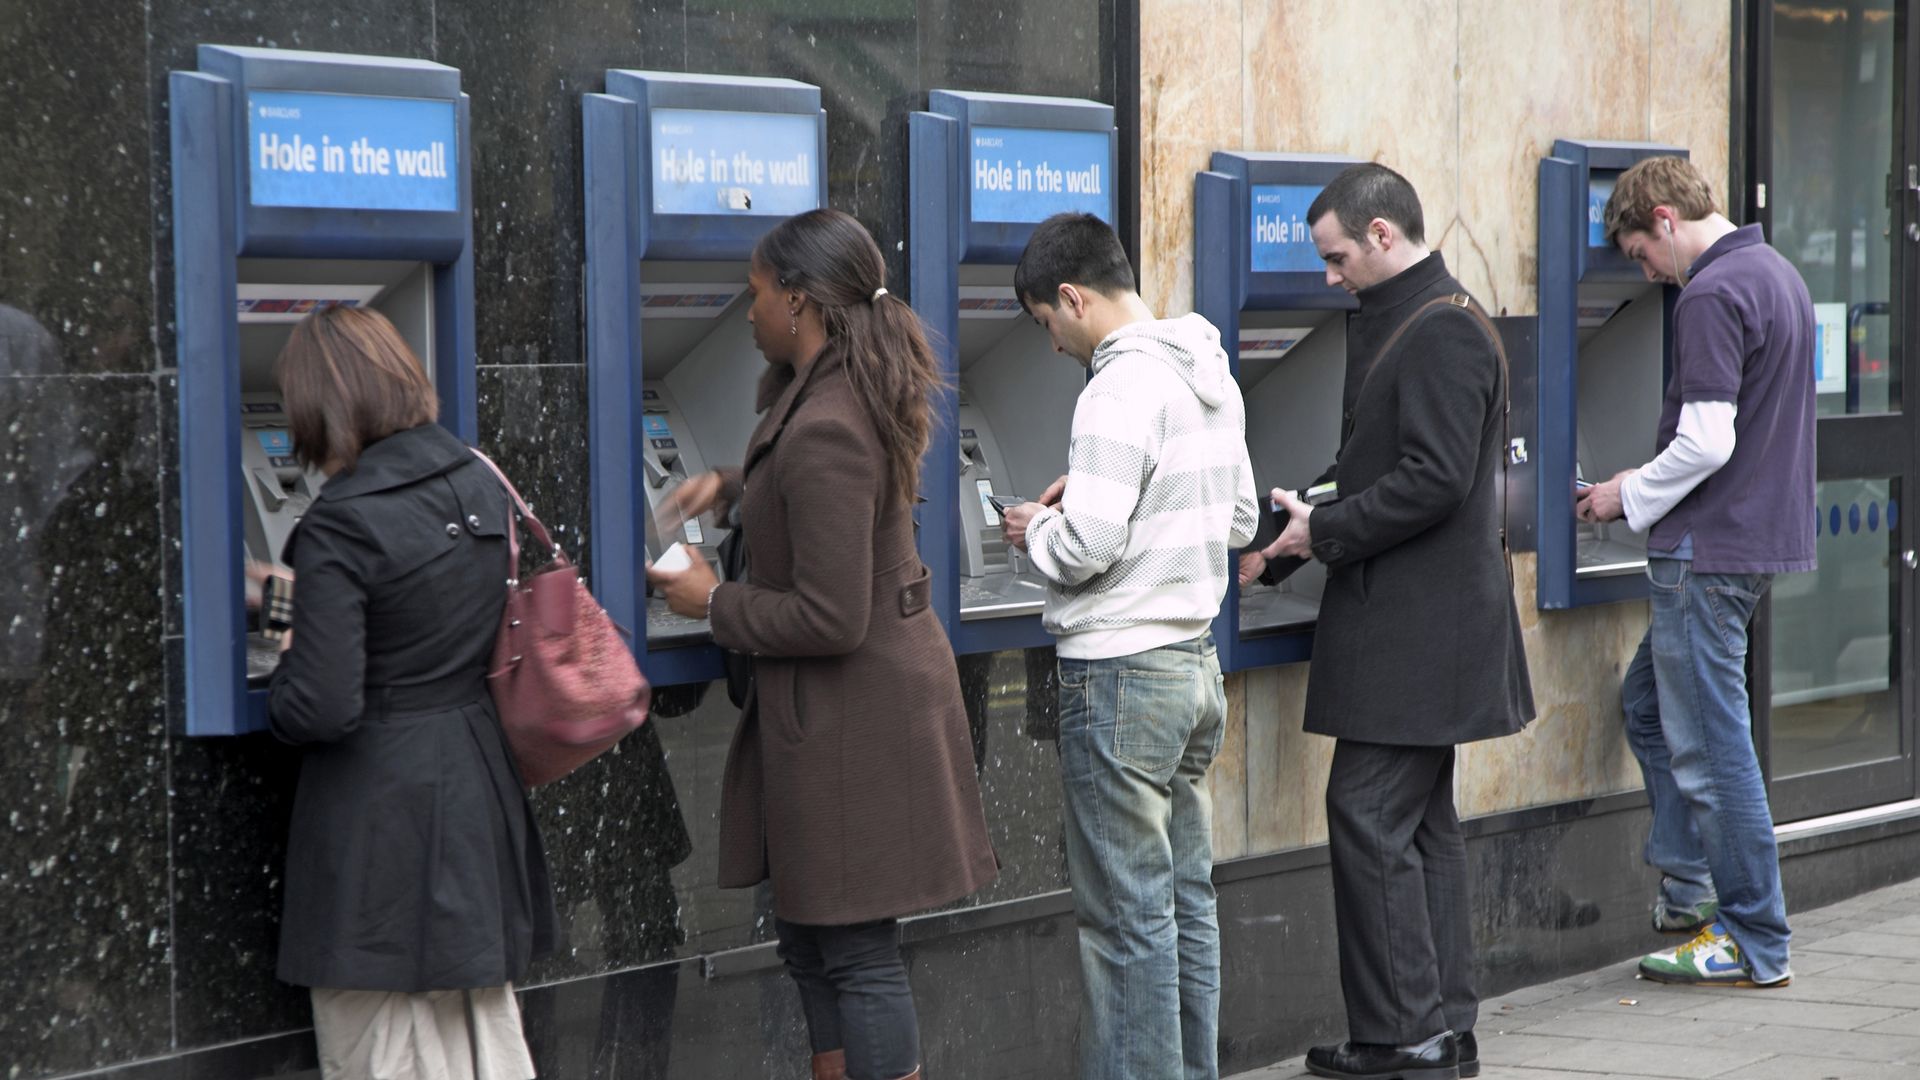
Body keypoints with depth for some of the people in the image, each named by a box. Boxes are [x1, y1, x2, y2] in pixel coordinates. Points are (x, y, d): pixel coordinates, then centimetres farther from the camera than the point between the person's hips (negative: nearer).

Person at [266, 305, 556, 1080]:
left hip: (378, 806, -7)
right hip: (479, 784, 7)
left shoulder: (340, 528, -19)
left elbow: (322, 710, -23)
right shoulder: (479, 483, 4)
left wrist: (286, 670, 1)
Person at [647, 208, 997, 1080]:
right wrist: (731, 488, 15)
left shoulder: (823, 432, -25)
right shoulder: (851, 389, 7)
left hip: (850, 711, -11)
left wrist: (713, 603, -11)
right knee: (810, 943, 18)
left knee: (856, 952, -3)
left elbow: (829, 618, -25)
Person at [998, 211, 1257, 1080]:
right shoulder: (1212, 379, 10)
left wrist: (1036, 530, -1)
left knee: (1127, 916, -3)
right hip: (1194, 660, 9)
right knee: (1186, 898, 15)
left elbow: (1084, 550, -23)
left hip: (1122, 674, -9)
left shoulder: (1120, 392, -19)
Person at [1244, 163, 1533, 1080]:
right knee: (1420, 821, 13)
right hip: (1415, 625, 11)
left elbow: (1433, 480, -23)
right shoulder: (1412, 323, 17)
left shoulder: (1441, 333, -16)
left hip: (1415, 628, -11)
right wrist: (1303, 536, 12)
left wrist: (1324, 532, -13)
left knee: (1368, 815, -9)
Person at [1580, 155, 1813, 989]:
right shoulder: (1779, 277, 13)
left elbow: (1707, 442, -23)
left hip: (1710, 548, -10)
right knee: (1648, 703, 21)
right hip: (1767, 535, 10)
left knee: (1709, 744, -3)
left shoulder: (1711, 296, -18)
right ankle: (1688, 885, 22)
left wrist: (1631, 497, -7)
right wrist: (1647, 487, 17)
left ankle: (1755, 943, 3)